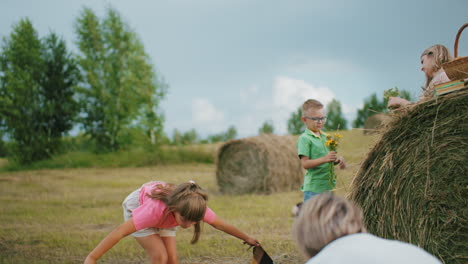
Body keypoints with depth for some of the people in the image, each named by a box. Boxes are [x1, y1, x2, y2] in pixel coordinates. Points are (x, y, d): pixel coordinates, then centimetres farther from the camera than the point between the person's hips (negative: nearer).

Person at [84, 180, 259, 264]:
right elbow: (120, 232, -48)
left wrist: (247, 238, 1)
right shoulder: (156, 209, -46)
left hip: (163, 216, 5)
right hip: (137, 207, -5)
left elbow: (220, 224, -13)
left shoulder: (196, 208, -32)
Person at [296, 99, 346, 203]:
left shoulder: (325, 137, 13)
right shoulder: (304, 139, -10)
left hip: (328, 186, 8)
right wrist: (325, 159, -28)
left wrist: (338, 159, -2)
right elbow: (305, 163, -18)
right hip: (313, 188, -8)